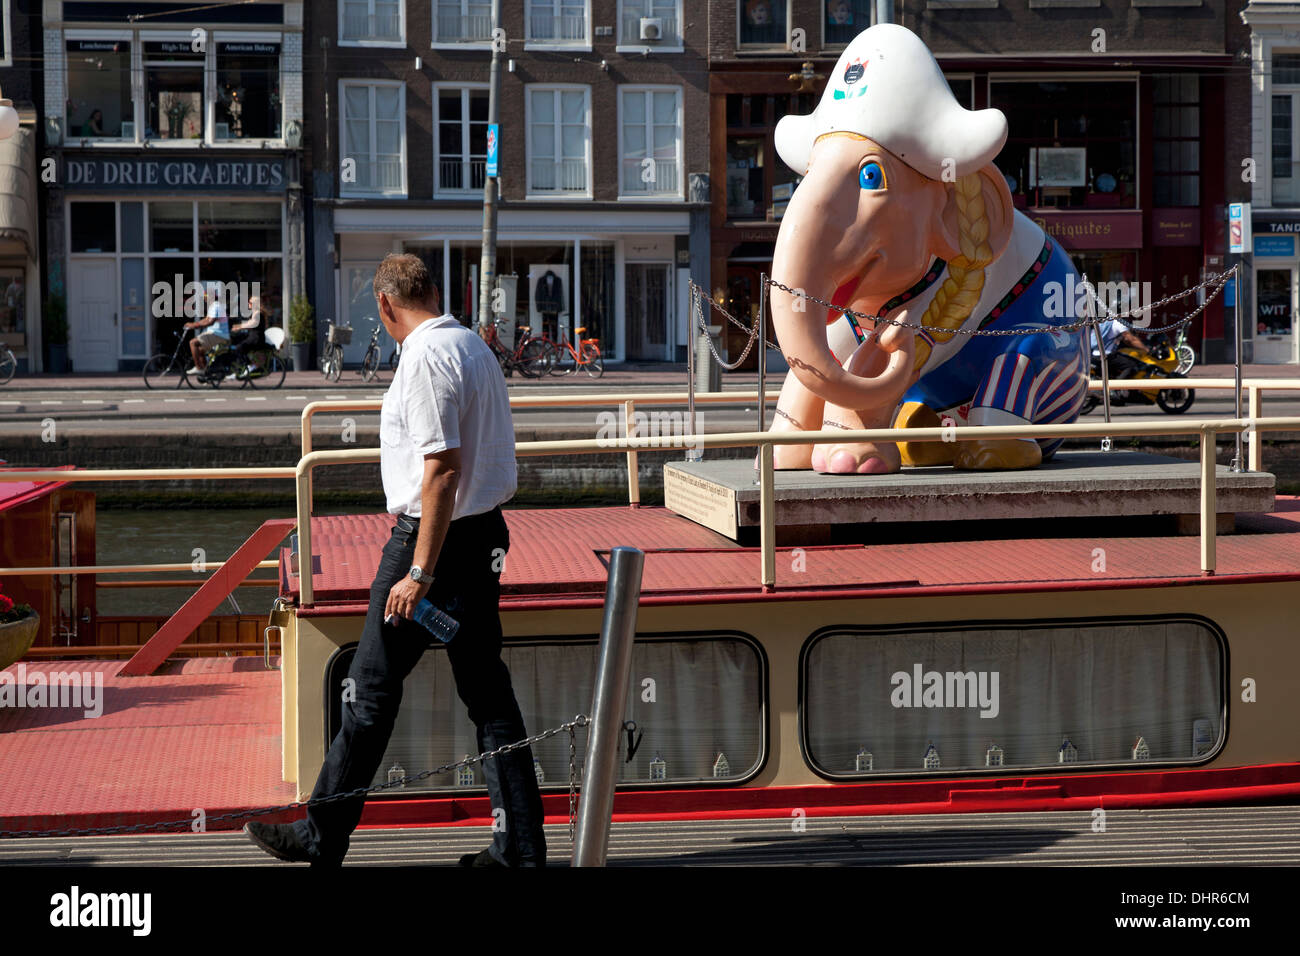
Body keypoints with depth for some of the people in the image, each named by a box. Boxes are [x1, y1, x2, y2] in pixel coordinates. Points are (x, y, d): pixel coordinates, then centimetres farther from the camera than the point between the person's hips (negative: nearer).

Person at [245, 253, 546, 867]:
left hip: (435, 537, -9)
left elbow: (443, 468, -23)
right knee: (487, 690, 10)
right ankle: (519, 848, 12)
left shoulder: (425, 357, -16)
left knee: (373, 689, 2)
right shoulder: (476, 346, 13)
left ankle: (322, 838, 14)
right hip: (485, 535, 9)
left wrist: (420, 572, -23)